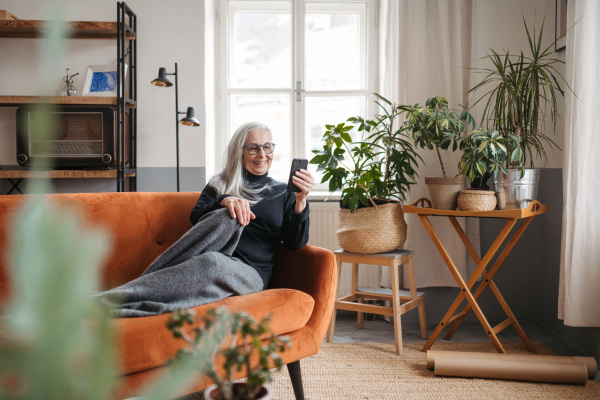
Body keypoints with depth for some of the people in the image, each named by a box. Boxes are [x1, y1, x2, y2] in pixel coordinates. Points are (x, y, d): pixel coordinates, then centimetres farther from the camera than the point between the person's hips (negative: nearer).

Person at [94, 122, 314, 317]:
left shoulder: (282, 193, 19)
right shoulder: (219, 185, 21)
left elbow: (295, 243, 6)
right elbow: (196, 219, 5)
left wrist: (301, 200, -9)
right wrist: (224, 201, -15)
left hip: (250, 273, -1)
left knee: (213, 263, -38)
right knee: (228, 218, -32)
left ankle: (106, 300, -47)